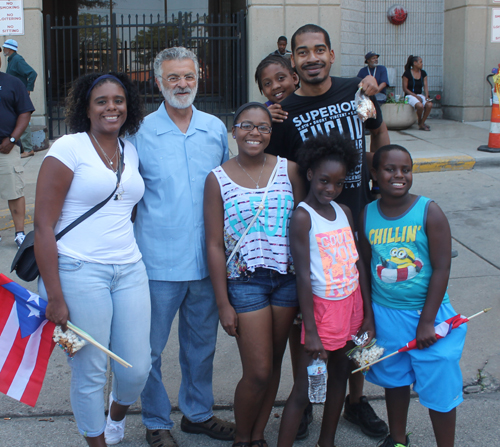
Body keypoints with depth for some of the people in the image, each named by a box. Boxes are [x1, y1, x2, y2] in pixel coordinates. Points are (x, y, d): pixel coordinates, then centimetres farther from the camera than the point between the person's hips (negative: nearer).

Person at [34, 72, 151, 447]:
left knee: (137, 369, 7)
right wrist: (54, 297, -12)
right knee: (90, 374, 4)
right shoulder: (69, 148, -6)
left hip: (129, 270, 5)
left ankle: (117, 416, 41)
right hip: (79, 272, -5)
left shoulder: (132, 152, 12)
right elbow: (43, 225, -9)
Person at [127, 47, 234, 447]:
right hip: (159, 262, -3)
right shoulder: (140, 132, -4)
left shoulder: (216, 128, 5)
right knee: (150, 348, 8)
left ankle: (198, 412, 37)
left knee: (202, 343, 17)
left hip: (207, 260, 3)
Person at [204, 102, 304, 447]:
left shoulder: (289, 170, 2)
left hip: (287, 277, 3)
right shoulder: (218, 179, -3)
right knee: (258, 372, -2)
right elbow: (214, 245, -3)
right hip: (245, 280, -3)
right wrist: (223, 303, -5)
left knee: (274, 364, 13)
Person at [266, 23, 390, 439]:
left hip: (361, 221, 3)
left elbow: (380, 134, 19)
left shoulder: (357, 90, 1)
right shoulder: (284, 114, -8)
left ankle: (356, 398, 31)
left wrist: (379, 184, 8)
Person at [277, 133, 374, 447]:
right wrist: (311, 332, -18)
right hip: (323, 307, -7)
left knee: (340, 376, 17)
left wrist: (368, 314, 7)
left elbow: (359, 264, 8)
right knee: (304, 388, -2)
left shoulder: (344, 212, 4)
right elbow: (303, 276, -17)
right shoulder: (302, 216, -15)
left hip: (352, 304, 7)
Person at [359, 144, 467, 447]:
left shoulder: (429, 212, -12)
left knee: (439, 388, 4)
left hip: (428, 313, -3)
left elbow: (442, 268, -13)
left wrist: (426, 321, -14)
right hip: (385, 315, 3)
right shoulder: (367, 215, -2)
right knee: (394, 379, 19)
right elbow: (366, 266, 5)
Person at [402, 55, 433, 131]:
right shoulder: (407, 73, -5)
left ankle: (422, 124, -12)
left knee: (429, 105, -27)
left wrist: (426, 96, -13)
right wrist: (415, 96, -16)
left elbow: (425, 86, 7)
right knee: (420, 106, -35)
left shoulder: (423, 73, 12)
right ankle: (420, 122, -5)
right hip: (410, 95, -5)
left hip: (420, 95, 5)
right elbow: (405, 88, -8)